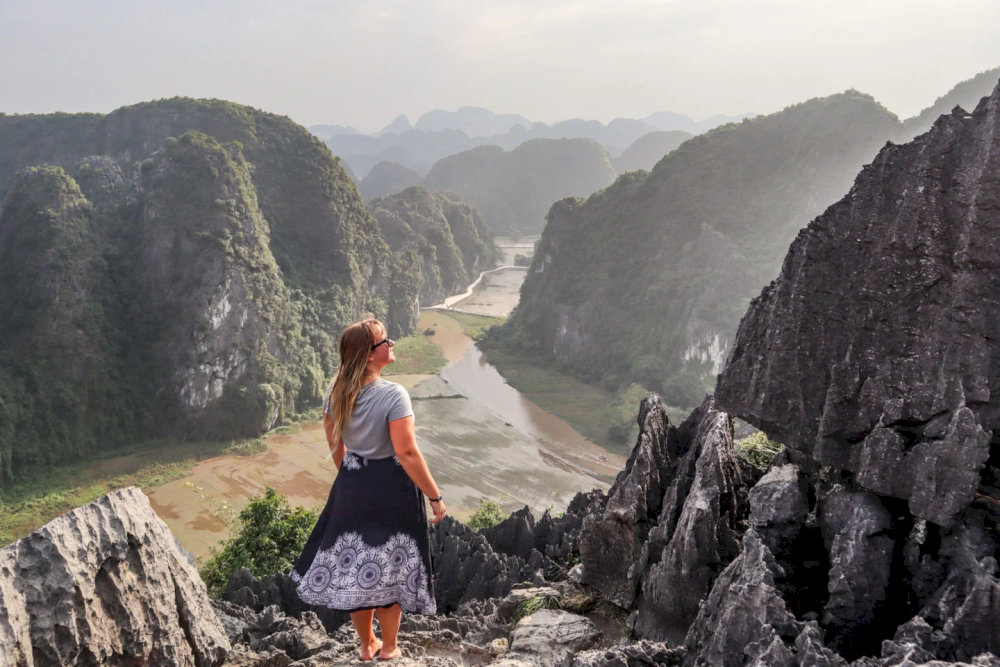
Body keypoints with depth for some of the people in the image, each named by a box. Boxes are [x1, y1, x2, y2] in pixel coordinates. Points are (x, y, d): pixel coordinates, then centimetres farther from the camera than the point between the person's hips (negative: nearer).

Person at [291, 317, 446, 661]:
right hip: (390, 487, -6)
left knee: (354, 562, 17)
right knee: (389, 565, 12)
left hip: (352, 484, 6)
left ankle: (366, 644, 34)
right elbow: (408, 454, -24)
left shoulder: (336, 393, -3)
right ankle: (388, 646, 29)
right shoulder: (393, 395, -23)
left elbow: (336, 446, 8)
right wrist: (435, 497, -15)